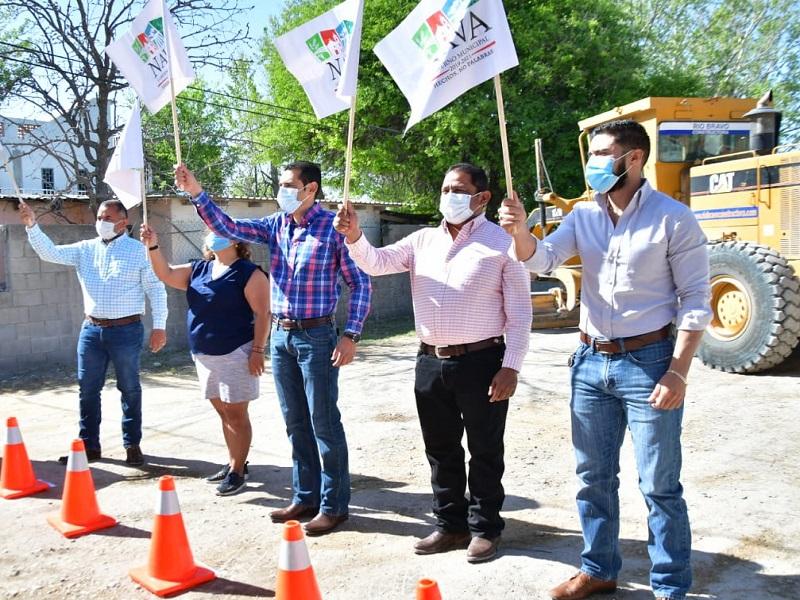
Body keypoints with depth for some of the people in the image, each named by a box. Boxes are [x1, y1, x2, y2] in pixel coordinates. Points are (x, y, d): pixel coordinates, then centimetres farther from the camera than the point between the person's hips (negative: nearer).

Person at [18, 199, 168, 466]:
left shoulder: (139, 251, -4)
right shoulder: (85, 249, 9)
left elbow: (156, 289, -4)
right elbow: (50, 253, 3)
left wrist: (159, 326, -9)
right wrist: (32, 225, -12)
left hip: (126, 330, -4)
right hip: (91, 329, 5)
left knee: (130, 390, 6)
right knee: (87, 389, 9)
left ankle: (132, 445, 18)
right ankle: (89, 445, 21)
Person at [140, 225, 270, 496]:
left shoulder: (249, 273, -10)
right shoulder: (198, 269, 11)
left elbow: (262, 314, -13)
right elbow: (166, 274, 9)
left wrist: (258, 350, -19)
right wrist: (153, 247, -6)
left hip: (235, 354, -7)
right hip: (204, 355, 7)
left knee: (236, 414, -1)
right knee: (224, 413, 15)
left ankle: (237, 471, 7)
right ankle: (234, 463, 27)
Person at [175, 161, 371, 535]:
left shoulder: (333, 227, -10)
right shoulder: (276, 225, 8)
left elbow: (360, 283, -10)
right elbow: (227, 227, 6)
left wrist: (351, 335, -16)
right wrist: (196, 193, -6)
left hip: (316, 336, -6)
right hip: (280, 335, 6)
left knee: (324, 423, 0)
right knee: (296, 423, 13)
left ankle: (334, 505, 11)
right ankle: (305, 497, 25)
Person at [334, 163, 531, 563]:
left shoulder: (502, 243, -5)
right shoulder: (423, 240, 10)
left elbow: (520, 311, -6)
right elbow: (377, 263, 3)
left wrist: (511, 366, -12)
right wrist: (354, 237, -17)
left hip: (481, 362, -5)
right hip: (431, 362, 5)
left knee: (484, 452, 7)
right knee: (441, 450, 14)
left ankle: (484, 529, 22)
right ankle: (450, 525, 29)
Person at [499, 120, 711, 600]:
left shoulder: (673, 218, -9)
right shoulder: (583, 214, 6)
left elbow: (695, 301, -9)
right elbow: (542, 260, -5)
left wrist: (677, 372, -15)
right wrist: (520, 231, -26)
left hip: (648, 361, -5)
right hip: (591, 361, 6)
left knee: (660, 486, 4)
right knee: (595, 477, 15)